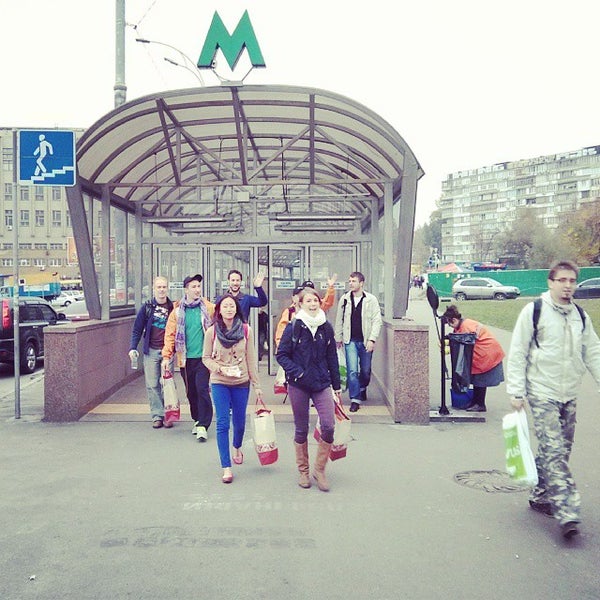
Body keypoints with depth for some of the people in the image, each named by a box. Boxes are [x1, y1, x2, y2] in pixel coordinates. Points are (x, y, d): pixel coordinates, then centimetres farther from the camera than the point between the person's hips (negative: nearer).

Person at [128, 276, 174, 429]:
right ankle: (157, 415, 9)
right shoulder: (147, 307, 5)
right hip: (151, 351, 1)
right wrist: (133, 347, -3)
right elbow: (137, 329, 7)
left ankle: (167, 415, 10)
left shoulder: (173, 308, 2)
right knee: (152, 385, 2)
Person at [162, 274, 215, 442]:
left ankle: (203, 425, -3)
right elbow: (170, 334, 2)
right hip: (186, 359, 3)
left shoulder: (209, 308, -1)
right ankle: (198, 420, 30)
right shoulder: (178, 311, 3)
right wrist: (166, 356, -5)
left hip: (203, 357, -2)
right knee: (191, 392, 12)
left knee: (202, 390, -11)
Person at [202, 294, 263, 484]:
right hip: (219, 383, -1)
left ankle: (237, 448, 46)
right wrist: (220, 368, -17)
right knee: (222, 423, -6)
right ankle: (226, 467, 1)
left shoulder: (246, 330, -5)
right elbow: (206, 358, 2)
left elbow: (251, 359, 0)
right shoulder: (212, 331, -5)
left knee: (239, 422, 14)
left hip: (241, 382, 1)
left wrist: (257, 385, 1)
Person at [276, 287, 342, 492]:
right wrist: (297, 372, -17)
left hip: (322, 384, 2)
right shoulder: (293, 327, -5)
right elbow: (281, 355, -3)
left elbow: (332, 358, 9)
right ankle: (303, 472, 25)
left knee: (328, 426, -8)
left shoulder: (326, 327, 3)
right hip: (298, 385, -2)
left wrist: (336, 386, 11)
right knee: (301, 429, 8)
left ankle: (319, 470, 11)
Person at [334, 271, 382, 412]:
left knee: (365, 371, 12)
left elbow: (377, 321, -5)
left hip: (365, 341, -1)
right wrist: (338, 338, 13)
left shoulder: (371, 300, -4)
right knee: (352, 371, -8)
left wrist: (372, 339, -13)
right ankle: (355, 400, 1)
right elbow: (339, 320, 12)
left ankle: (362, 388, 41)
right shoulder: (344, 299, 4)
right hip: (350, 341, 1)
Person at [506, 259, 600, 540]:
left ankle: (541, 496, 27)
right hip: (542, 394, -6)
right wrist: (516, 391, -10)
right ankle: (567, 513, -11)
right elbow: (517, 354, -7)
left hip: (569, 395, 6)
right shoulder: (534, 311, -7)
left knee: (560, 450, 11)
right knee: (554, 451, -11)